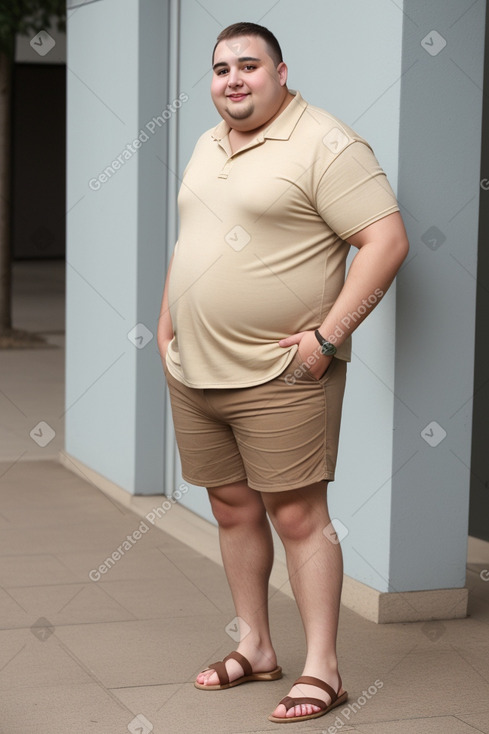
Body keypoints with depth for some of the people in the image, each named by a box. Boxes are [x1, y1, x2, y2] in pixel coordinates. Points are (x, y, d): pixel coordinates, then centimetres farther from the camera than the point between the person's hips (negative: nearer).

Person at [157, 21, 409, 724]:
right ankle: (254, 646, 28)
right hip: (194, 372, 8)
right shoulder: (207, 146, 15)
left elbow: (386, 240, -17)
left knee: (297, 514, -3)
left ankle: (321, 668, 6)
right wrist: (168, 319, 18)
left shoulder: (325, 144, -11)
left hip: (279, 376, -7)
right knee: (233, 509, 14)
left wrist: (330, 333, -21)